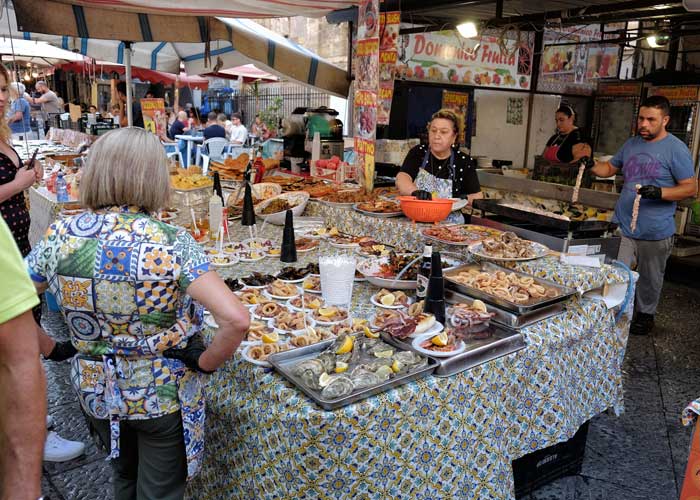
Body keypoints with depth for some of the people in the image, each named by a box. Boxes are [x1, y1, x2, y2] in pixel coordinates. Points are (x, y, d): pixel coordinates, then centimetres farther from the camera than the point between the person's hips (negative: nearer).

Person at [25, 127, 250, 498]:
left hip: (95, 390, 4)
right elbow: (236, 319, -31)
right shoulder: (173, 244, -23)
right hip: (162, 396, -3)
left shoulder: (59, 238, -13)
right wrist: (205, 363, -14)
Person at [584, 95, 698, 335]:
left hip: (655, 232, -4)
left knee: (650, 279, 14)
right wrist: (592, 165, -1)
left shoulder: (676, 149, -9)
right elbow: (610, 168, 20)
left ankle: (645, 314, 34)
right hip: (622, 225, 4)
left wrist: (659, 193, -26)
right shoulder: (631, 144, 9)